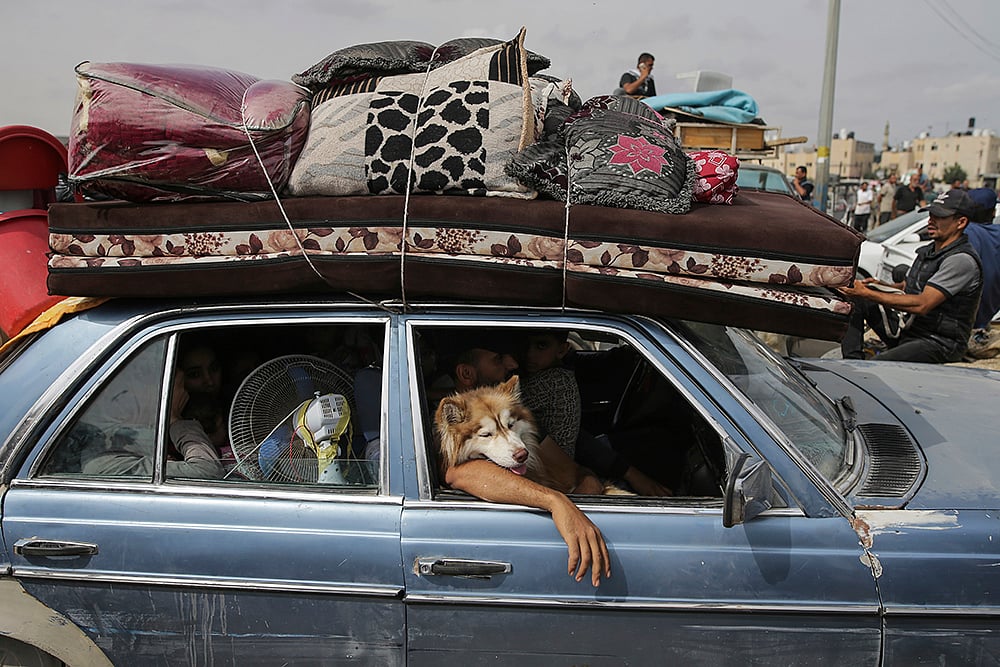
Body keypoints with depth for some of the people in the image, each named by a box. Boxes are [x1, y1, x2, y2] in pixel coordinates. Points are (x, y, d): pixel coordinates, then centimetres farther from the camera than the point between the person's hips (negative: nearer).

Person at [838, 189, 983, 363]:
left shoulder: (962, 260, -17)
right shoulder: (928, 251, 13)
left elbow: (922, 305, -25)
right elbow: (907, 287, 24)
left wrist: (868, 294, -25)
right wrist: (879, 285, 1)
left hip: (940, 344, -9)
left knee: (875, 368, -36)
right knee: (856, 300, -3)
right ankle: (852, 361, -10)